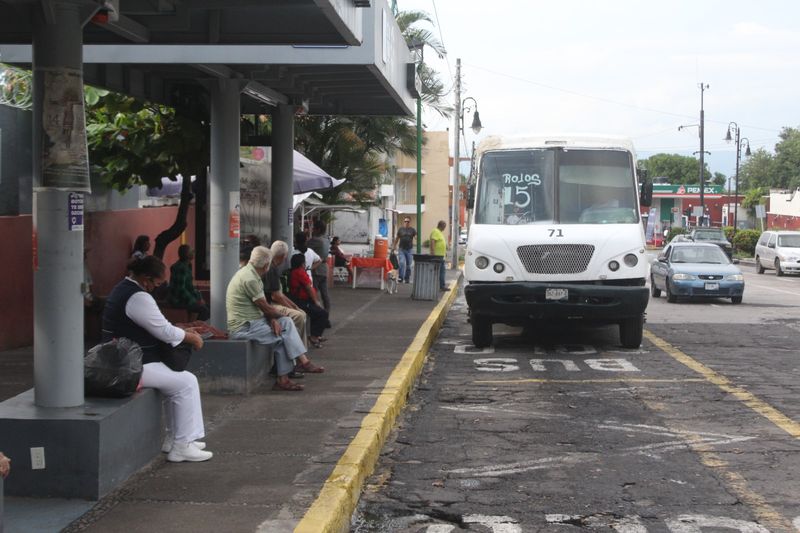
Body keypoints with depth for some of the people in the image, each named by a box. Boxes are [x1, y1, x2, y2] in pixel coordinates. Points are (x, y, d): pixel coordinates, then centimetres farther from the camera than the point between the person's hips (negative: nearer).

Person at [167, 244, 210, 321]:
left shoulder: (187, 266, 10)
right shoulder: (181, 267, -20)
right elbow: (181, 289, -22)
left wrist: (198, 296, 7)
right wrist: (195, 302, -16)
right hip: (177, 300, -10)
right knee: (204, 310, -18)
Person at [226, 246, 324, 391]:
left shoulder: (251, 273, 12)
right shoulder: (249, 278, -21)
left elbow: (264, 306, 11)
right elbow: (265, 307, -17)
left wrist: (273, 319, -7)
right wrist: (279, 316, 2)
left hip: (251, 321, 10)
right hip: (243, 327, -10)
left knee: (286, 322, 3)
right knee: (283, 334, -11)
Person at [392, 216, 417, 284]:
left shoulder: (412, 230, 5)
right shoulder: (400, 230, 8)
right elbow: (397, 239, 18)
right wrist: (394, 246, 17)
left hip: (409, 250, 0)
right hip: (401, 249, 0)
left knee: (408, 265, 6)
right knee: (402, 263, -15)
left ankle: (407, 279, 16)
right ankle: (401, 277, -13)